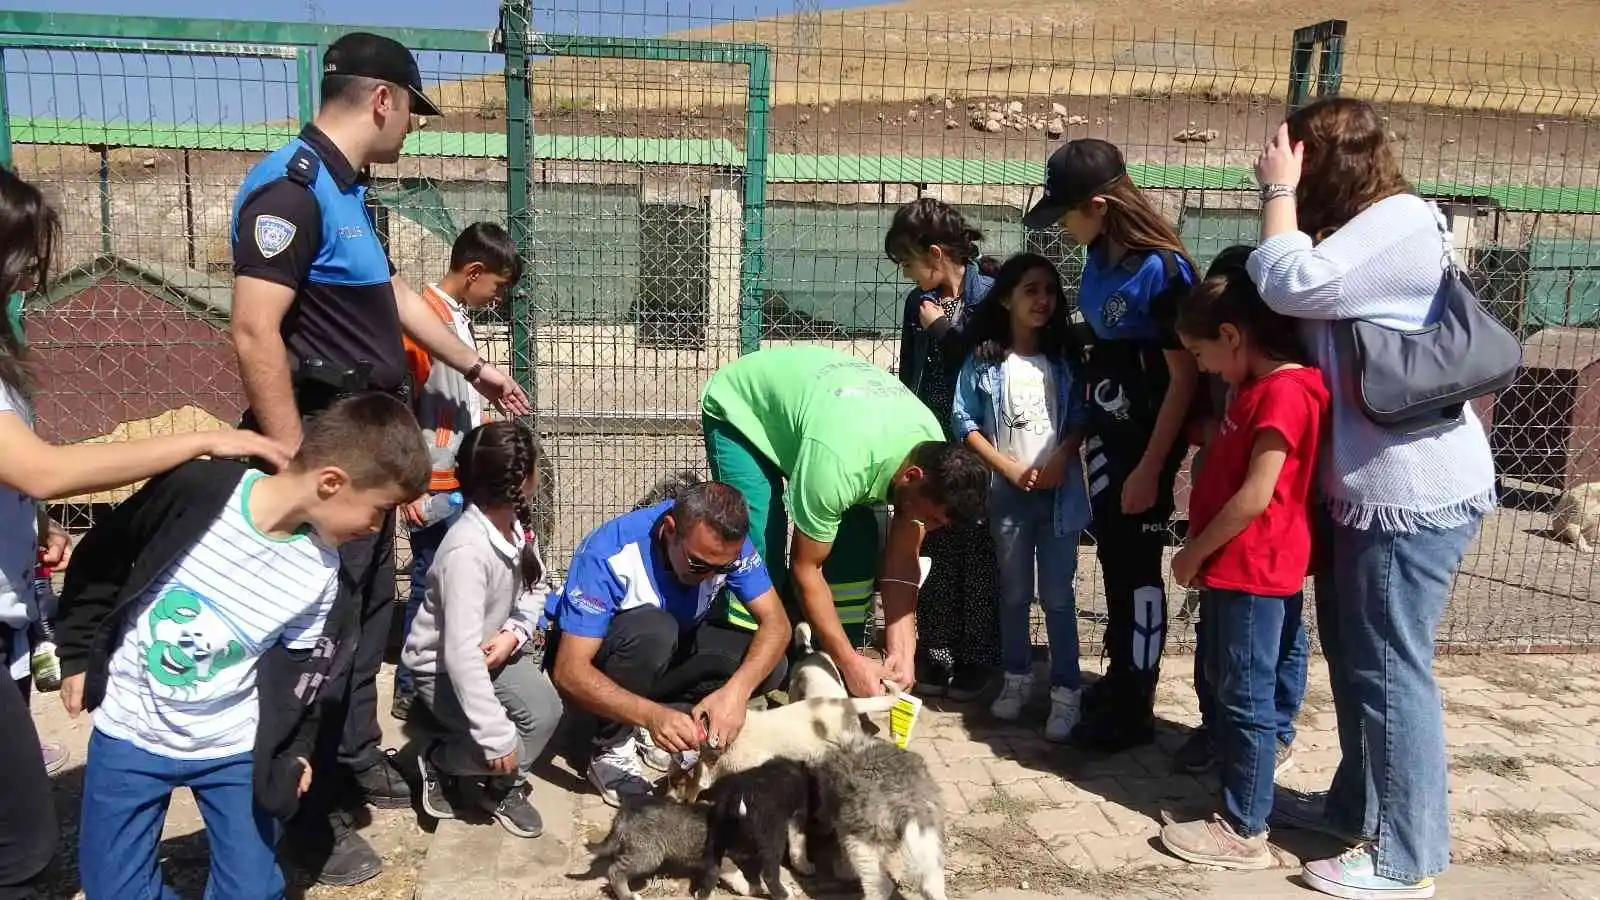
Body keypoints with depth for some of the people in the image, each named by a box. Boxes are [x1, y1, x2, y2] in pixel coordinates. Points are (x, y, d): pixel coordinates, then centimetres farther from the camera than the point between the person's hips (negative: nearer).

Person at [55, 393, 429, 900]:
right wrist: (79, 655, -1)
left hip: (235, 745, 1)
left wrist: (294, 747, -5)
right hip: (129, 730, -1)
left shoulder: (322, 573, -13)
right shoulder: (195, 489, -21)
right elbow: (100, 561, -5)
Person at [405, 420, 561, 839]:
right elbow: (461, 653, -38)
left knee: (545, 712, -15)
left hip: (495, 650, 7)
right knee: (504, 748, -21)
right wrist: (497, 737, -36)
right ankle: (438, 760, 10)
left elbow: (535, 590, 5)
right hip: (442, 667, -7)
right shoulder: (467, 551, -35)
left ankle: (503, 788, 11)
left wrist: (515, 633, -17)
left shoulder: (519, 524, -11)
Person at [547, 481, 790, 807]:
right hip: (592, 660, -5)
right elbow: (569, 672, -37)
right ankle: (611, 747, -15)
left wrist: (737, 690, -39)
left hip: (667, 652, 5)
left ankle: (648, 732, -4)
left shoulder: (726, 543, -21)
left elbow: (775, 622, -21)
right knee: (653, 630, -37)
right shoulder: (609, 554, -34)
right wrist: (652, 714, -50)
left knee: (766, 667, -18)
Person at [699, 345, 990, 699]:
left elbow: (902, 561, -12)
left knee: (859, 546, -6)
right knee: (759, 552, -22)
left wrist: (902, 652, -20)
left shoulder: (933, 454, -21)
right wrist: (851, 663, -25)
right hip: (740, 409, -6)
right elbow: (805, 569, -29)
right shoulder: (839, 462, -42)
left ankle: (833, 671, 6)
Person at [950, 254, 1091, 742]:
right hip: (1007, 491, 0)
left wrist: (1060, 459, -13)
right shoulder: (983, 360, -2)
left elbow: (1080, 417, 2)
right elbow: (964, 421, -3)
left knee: (1058, 595, 1)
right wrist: (1008, 467, -9)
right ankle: (1017, 679, 25)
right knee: (1014, 593, 11)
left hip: (1059, 490, 0)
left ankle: (1065, 690, 8)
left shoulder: (1065, 357, 3)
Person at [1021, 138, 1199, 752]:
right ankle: (1118, 680, 33)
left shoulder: (1163, 270, -20)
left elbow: (1184, 378, -18)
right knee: (1112, 558, 16)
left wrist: (1150, 468, -17)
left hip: (1147, 442, -7)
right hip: (1105, 434, 7)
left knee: (1137, 567, 2)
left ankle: (1134, 711, 16)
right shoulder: (1100, 257, 3)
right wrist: (1080, 431, 12)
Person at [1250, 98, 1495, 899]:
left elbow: (1290, 286, -24)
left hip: (1414, 490, -11)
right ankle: (1358, 804, 35)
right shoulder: (1364, 229, 17)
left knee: (1390, 668, -3)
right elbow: (1297, 294, 13)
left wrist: (1278, 191, -13)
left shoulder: (1401, 222, -16)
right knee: (1355, 656, 19)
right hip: (1369, 484, 11)